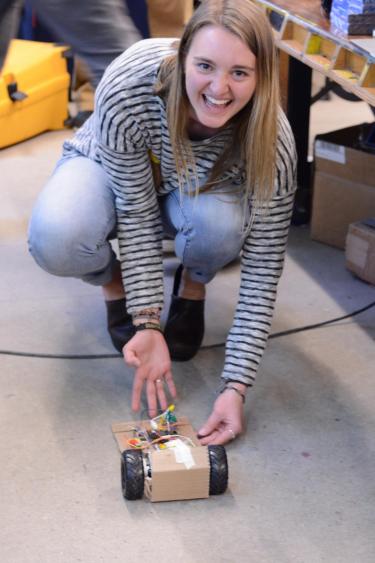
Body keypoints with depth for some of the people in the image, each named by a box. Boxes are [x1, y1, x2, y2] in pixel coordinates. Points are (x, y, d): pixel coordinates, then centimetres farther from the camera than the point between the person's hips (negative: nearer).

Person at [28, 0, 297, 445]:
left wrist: (235, 386, -32)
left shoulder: (272, 143, -33)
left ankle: (193, 284, 1)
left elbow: (262, 270, -27)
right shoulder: (126, 88, -37)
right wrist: (148, 324, -30)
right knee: (55, 238, -35)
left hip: (195, 189, 1)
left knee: (221, 223, -37)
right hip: (113, 170, 0)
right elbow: (137, 213, -27)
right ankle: (113, 284, 2)